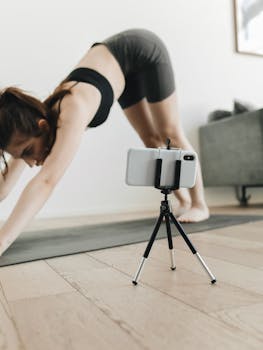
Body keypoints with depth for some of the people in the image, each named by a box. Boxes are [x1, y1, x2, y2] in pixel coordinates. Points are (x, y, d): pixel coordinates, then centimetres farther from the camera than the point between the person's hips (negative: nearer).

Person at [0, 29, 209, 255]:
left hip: (143, 50, -6)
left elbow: (47, 181, -56)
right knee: (151, 139, 10)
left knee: (169, 134, -1)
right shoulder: (36, 118, -21)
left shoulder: (71, 113, -43)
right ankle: (183, 201, 26)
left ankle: (199, 204, 15)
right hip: (125, 66, 6)